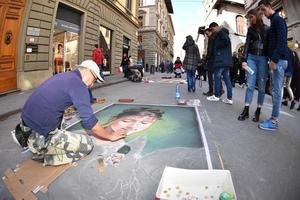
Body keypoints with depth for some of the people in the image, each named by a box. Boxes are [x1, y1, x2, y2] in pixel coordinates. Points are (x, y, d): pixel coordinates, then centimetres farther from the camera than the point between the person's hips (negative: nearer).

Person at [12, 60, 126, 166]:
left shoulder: (63, 76, 12)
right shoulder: (78, 84, -15)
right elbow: (89, 121, -15)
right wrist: (110, 136, 0)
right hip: (40, 137, -9)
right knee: (87, 144, 0)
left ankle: (25, 134, 19)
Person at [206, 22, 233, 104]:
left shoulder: (221, 32, -3)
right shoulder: (219, 34, 25)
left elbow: (226, 41, -19)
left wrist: (217, 46, -8)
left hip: (221, 60, -9)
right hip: (226, 60, 9)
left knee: (217, 77, -2)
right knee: (227, 78, 5)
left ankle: (216, 96, 6)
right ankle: (229, 98, 5)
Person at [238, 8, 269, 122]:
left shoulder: (267, 29, 7)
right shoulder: (250, 29, 11)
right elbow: (247, 44, 4)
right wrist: (244, 60, -8)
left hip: (263, 59, -1)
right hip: (251, 58, 1)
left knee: (261, 86, 0)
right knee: (250, 85, -6)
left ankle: (258, 112, 7)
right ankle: (246, 111, -5)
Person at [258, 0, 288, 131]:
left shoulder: (278, 19, -4)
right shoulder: (273, 21, 23)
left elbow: (281, 41, -15)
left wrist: (274, 59, -20)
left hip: (279, 60, -9)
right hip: (277, 59, 9)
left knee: (277, 90, -9)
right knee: (276, 90, 7)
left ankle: (274, 122, -6)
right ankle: (274, 119, 11)